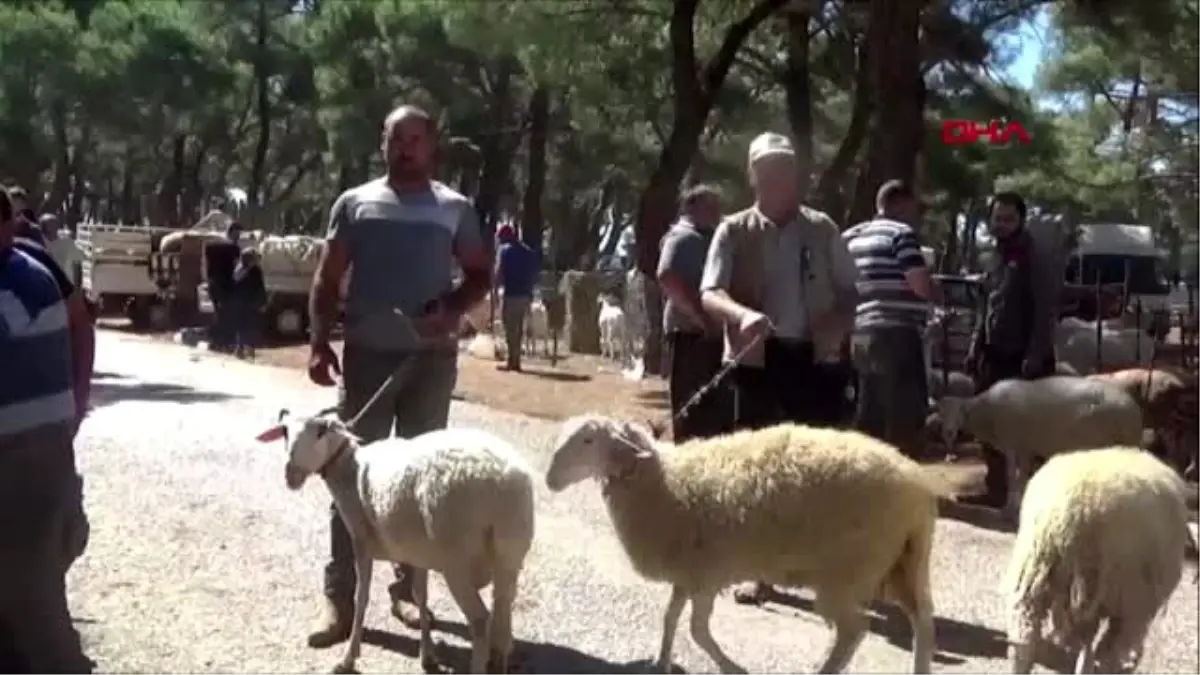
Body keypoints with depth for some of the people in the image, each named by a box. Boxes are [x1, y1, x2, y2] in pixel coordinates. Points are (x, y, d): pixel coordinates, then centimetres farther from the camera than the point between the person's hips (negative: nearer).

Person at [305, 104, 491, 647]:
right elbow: (327, 280, 4)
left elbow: (480, 276, 8)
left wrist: (452, 312, -11)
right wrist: (319, 343, -7)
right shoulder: (355, 204, 4)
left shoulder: (455, 209, 4)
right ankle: (339, 597, 6)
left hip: (431, 356, 1)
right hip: (368, 354, 0)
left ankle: (409, 588, 21)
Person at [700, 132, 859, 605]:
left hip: (813, 357, 1)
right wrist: (743, 314, -31)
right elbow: (710, 294, -10)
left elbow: (849, 292, 10)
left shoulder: (822, 229, 6)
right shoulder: (734, 231, 1)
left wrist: (838, 329, -11)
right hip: (758, 359, -1)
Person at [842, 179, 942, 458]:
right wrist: (940, 295, 4)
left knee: (870, 421, 11)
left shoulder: (851, 237, 18)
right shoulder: (901, 234, -6)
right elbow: (921, 285, -15)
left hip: (862, 335, 8)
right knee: (905, 422, -5)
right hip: (897, 334, -8)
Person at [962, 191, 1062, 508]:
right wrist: (976, 346, 13)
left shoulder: (1038, 257, -8)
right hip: (995, 355, 8)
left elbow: (1046, 310, -14)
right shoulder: (998, 256, 16)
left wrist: (1035, 356, -20)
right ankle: (996, 490, 20)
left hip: (1024, 358, -8)